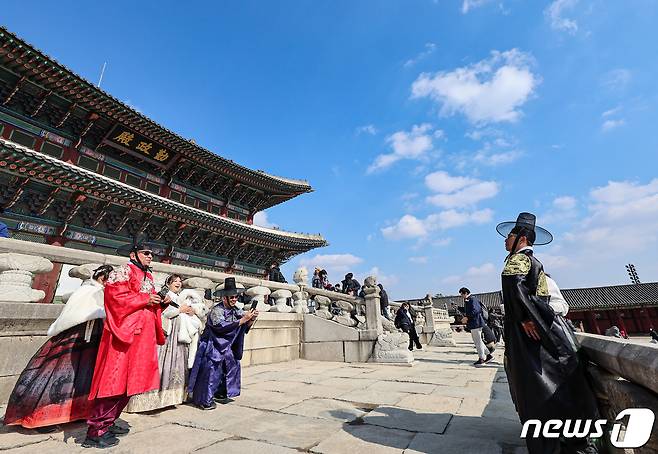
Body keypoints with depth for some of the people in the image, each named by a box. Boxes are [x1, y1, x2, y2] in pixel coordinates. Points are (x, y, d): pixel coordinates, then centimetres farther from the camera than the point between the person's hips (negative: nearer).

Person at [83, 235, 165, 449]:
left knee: (130, 380, 13)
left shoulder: (148, 276, 19)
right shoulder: (121, 272, -6)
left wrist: (160, 302, 5)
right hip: (123, 334, -9)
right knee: (115, 380, -6)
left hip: (142, 336, 9)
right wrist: (146, 299, -16)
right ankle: (96, 431, 6)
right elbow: (116, 297, -20)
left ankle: (108, 423, 26)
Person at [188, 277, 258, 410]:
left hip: (226, 347, 7)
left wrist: (252, 319, -24)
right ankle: (204, 400, 4)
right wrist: (243, 319, -34)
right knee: (211, 370, -10)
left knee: (231, 366, 10)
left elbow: (245, 327, -2)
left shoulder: (235, 310, 0)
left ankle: (220, 393, 26)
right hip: (212, 347, -7)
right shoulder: (216, 310, -20)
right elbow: (223, 327, -33)